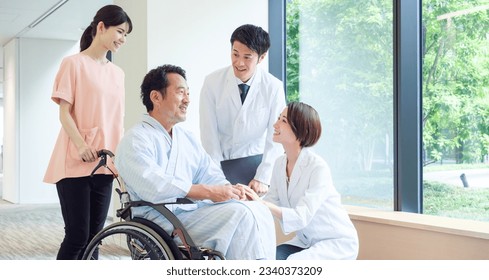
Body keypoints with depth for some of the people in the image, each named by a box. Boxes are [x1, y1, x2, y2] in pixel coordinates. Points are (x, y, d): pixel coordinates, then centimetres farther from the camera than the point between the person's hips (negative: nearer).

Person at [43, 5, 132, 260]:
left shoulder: (117, 73, 16)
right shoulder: (74, 63, 0)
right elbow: (64, 113, -5)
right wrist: (81, 144, -20)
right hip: (76, 163, -5)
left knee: (94, 236, 5)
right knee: (77, 235, -8)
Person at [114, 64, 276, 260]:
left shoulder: (188, 139, 21)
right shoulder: (135, 141, -6)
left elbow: (212, 175, 17)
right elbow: (154, 187, -21)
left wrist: (228, 189, -7)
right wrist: (208, 192, -23)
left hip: (194, 211, 8)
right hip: (163, 220, -8)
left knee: (258, 210, -13)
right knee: (240, 214, -23)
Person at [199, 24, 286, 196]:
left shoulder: (274, 88, -9)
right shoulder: (212, 82, -9)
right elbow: (209, 132, -9)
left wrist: (263, 178, -16)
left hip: (255, 161, 0)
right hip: (220, 162, 0)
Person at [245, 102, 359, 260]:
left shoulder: (318, 168, -23)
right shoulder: (280, 164, 0)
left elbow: (301, 217, -30)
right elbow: (270, 203, -4)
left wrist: (262, 203, -41)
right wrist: (249, 198, -24)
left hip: (337, 243, -6)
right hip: (306, 242, 6)